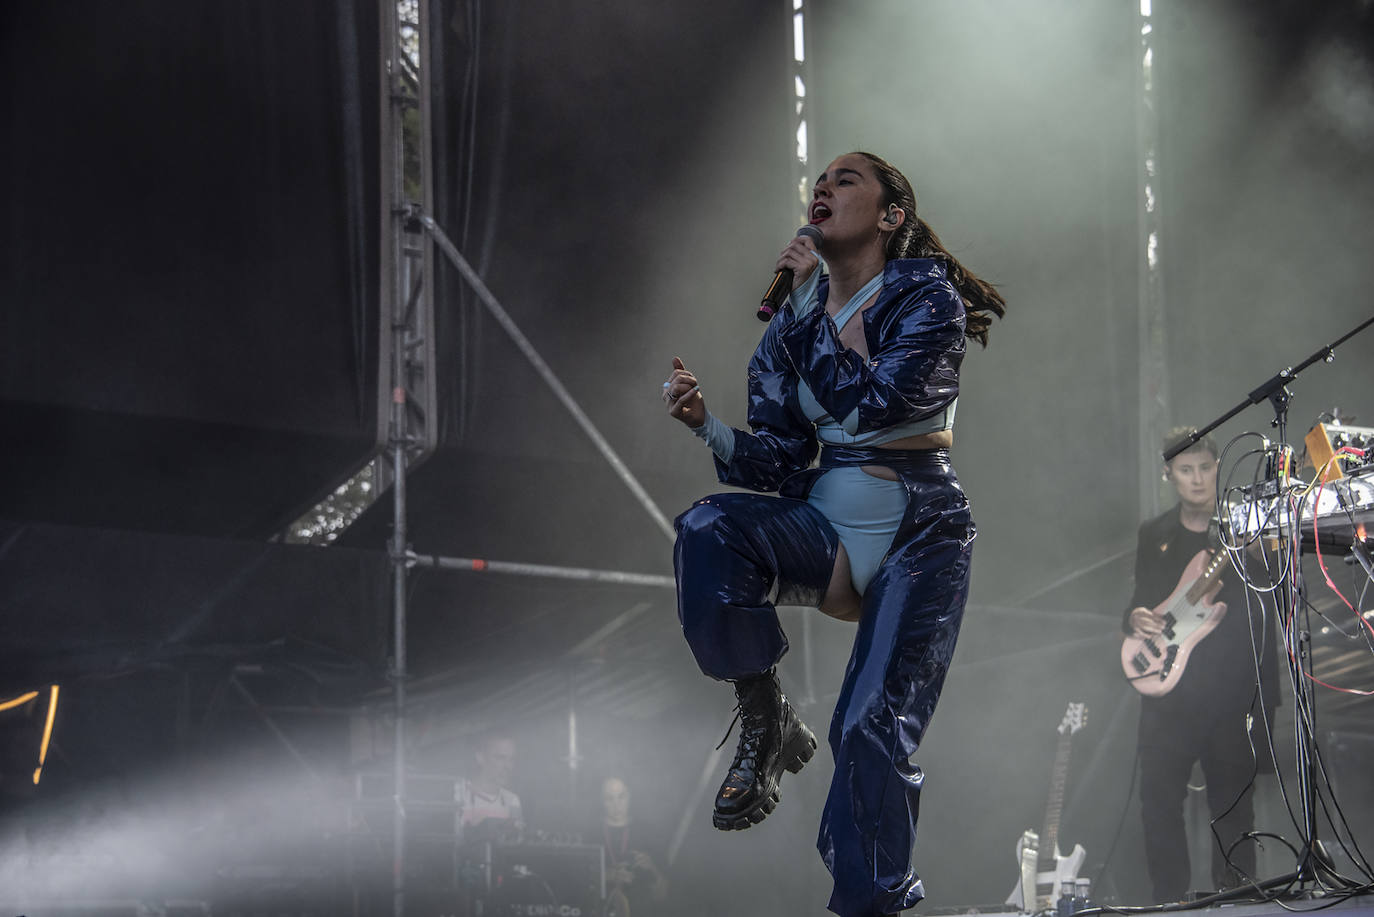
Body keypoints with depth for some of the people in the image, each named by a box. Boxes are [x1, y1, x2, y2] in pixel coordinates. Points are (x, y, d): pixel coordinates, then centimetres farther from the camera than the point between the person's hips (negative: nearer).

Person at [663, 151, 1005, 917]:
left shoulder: (926, 300, -7)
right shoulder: (796, 322, 7)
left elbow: (873, 401, -24)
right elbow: (781, 463, 2)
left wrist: (813, 299, -18)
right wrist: (707, 424, -16)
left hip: (920, 534, -4)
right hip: (827, 525, 4)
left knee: (875, 730, -17)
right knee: (709, 528, -27)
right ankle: (767, 725, -13)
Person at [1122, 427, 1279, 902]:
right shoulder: (1154, 535, 12)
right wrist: (1135, 619, -2)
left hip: (1234, 691, -3)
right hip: (1169, 690, 3)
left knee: (1233, 804, 3)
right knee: (1159, 799, -2)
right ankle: (1170, 903, 9)